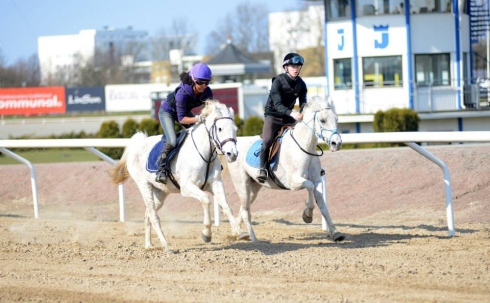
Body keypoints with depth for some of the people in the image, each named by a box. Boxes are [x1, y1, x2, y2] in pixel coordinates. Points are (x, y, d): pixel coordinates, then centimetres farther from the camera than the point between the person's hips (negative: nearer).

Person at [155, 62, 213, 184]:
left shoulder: (207, 92, -24)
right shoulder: (182, 93, -40)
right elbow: (181, 118, -38)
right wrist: (197, 119, -54)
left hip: (185, 112, 6)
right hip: (167, 111, -6)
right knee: (172, 141, -25)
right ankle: (161, 170, -14)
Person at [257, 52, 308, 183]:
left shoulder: (301, 84, -2)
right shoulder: (278, 81, -18)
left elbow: (303, 103, -1)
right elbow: (277, 105, -27)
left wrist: (303, 113, -25)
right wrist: (291, 113, -44)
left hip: (289, 115, 5)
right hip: (273, 115, -5)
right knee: (267, 141, -25)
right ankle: (262, 168, -13)